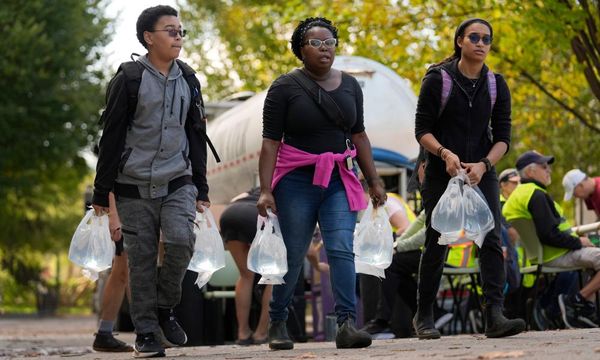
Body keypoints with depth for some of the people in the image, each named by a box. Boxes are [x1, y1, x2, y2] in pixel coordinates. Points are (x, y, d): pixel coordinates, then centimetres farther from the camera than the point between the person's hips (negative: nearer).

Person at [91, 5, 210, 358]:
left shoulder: (188, 80, 10)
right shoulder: (129, 79, -4)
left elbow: (196, 134, 16)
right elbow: (112, 136, -3)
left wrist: (201, 186, 13)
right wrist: (102, 191, -4)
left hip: (177, 183, 3)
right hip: (135, 186, -3)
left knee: (181, 240, -19)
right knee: (142, 259, -1)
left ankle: (165, 308, 3)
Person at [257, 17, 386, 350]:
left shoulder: (349, 85, 9)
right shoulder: (285, 87, -4)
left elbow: (358, 136, 15)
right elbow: (270, 142, -8)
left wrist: (374, 180, 12)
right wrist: (265, 190, -15)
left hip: (339, 180, 3)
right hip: (297, 181, -3)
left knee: (341, 250, -12)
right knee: (293, 256, 3)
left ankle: (346, 324, -19)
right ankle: (277, 323, 21)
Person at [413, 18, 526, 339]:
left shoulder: (496, 86, 5)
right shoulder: (438, 80, -4)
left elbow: (502, 137, 2)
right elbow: (422, 130, -6)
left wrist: (483, 165, -16)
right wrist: (445, 153, -24)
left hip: (481, 175, 3)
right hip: (441, 176, -3)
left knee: (491, 240, -13)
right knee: (437, 245, 1)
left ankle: (494, 316, -20)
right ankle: (423, 316, 17)